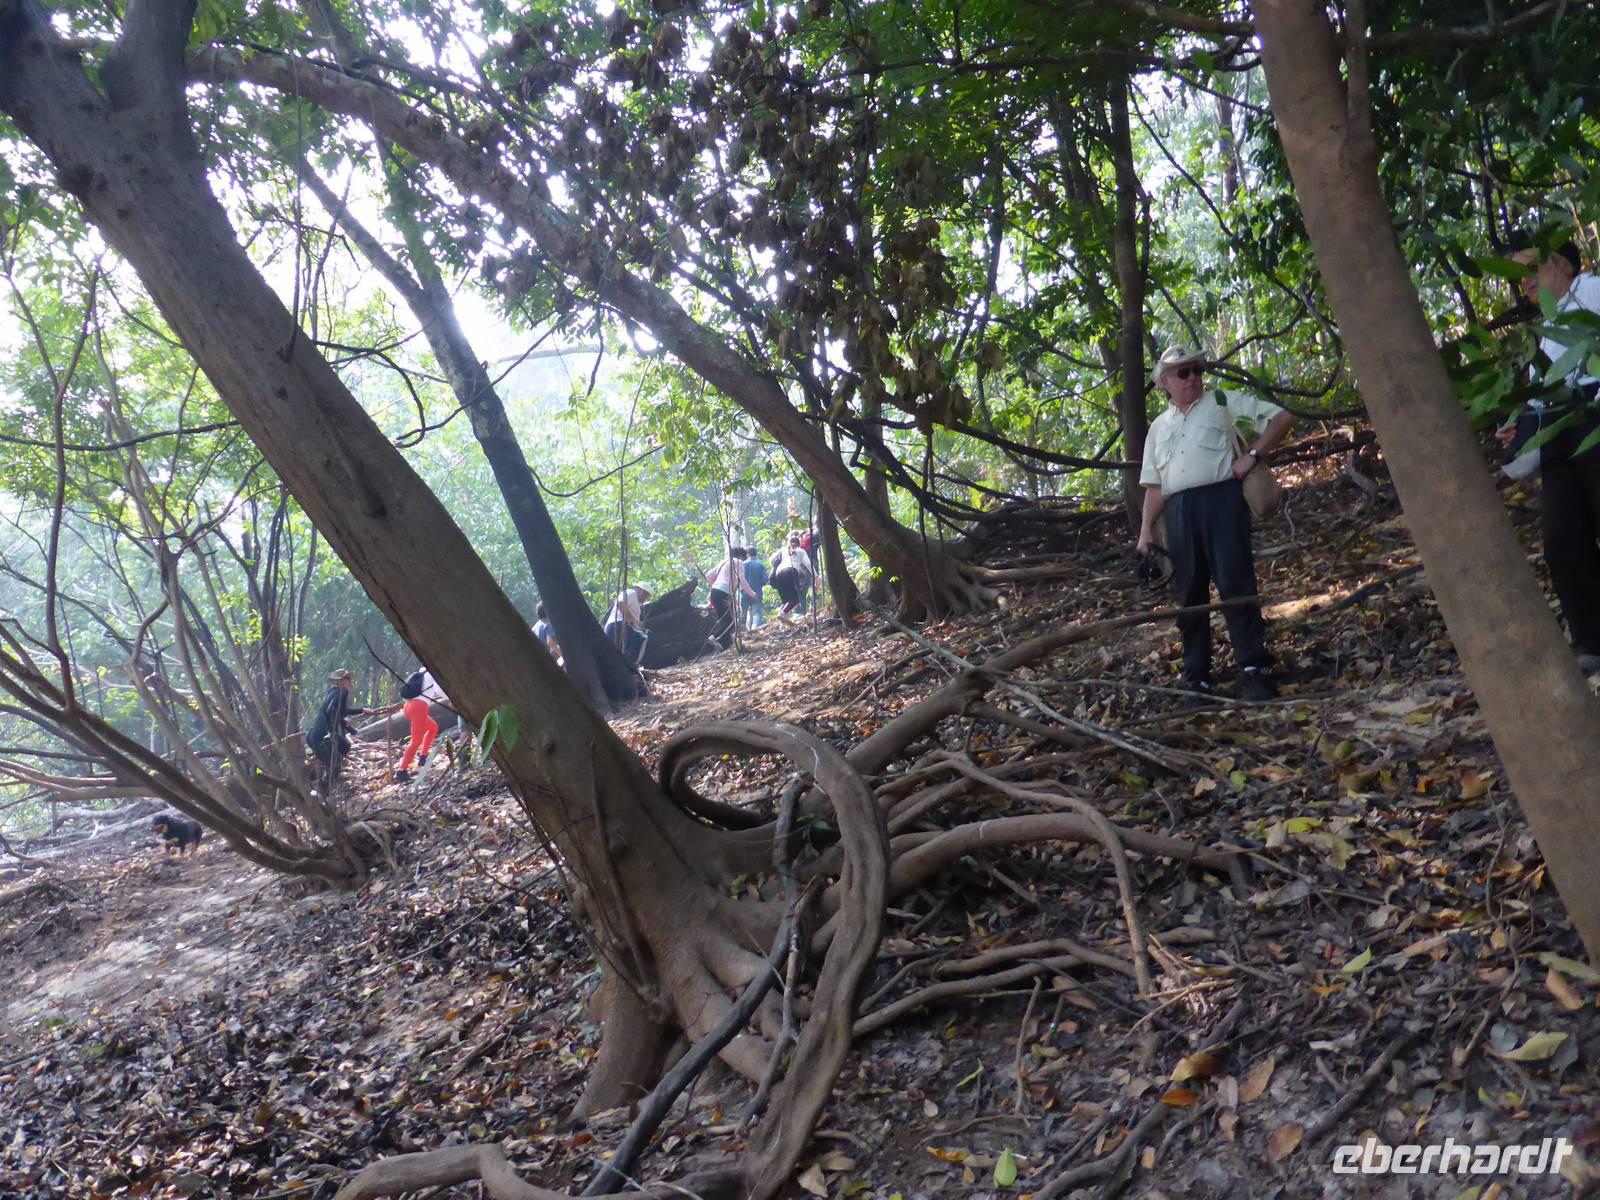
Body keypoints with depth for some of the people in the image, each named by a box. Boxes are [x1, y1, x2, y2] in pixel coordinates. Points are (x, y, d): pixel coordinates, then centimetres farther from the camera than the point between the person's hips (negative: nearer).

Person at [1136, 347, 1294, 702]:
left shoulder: (1224, 403, 9)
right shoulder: (1158, 427, 20)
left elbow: (1281, 417, 5)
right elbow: (1154, 486, 18)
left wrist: (1254, 454, -6)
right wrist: (1146, 529, 8)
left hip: (1221, 499, -4)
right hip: (1179, 511, 4)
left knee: (1235, 585, -9)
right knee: (1190, 595, 6)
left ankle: (1256, 671, -4)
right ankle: (1197, 679, 12)